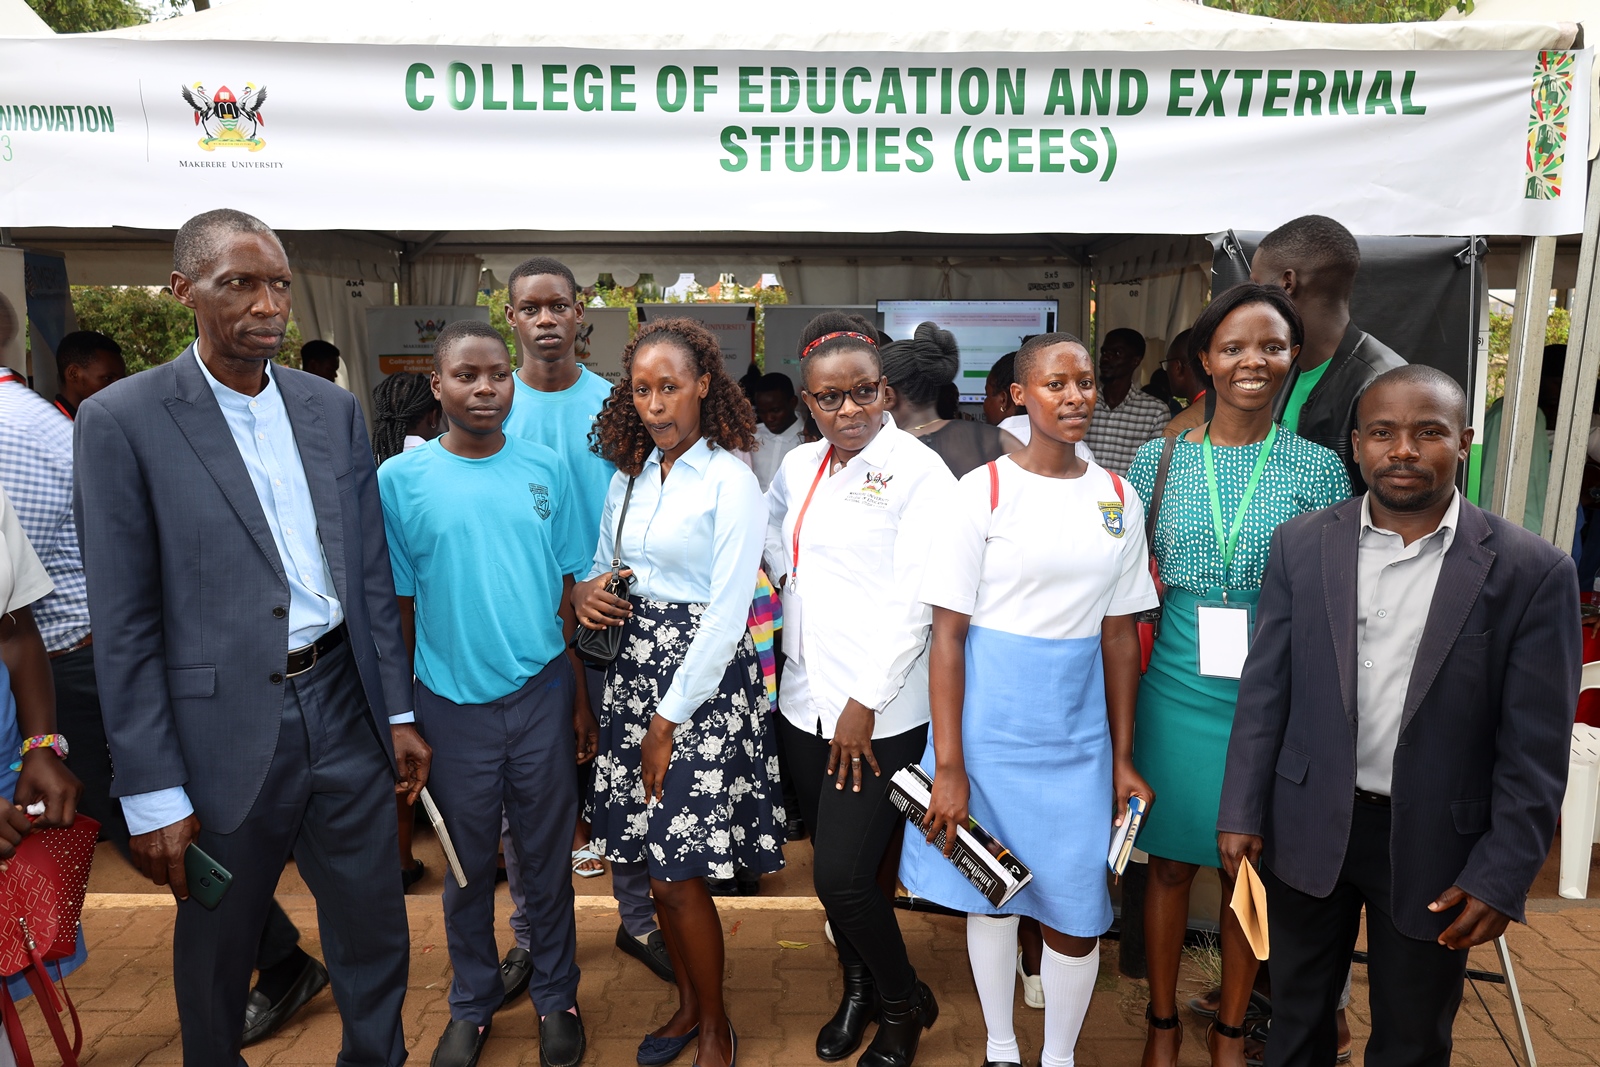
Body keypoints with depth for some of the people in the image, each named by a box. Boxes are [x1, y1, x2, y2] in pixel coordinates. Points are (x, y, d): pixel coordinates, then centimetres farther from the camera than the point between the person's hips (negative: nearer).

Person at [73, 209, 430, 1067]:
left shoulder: (334, 409, 5)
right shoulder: (121, 421, -8)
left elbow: (370, 573, 7)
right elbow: (123, 626, -9)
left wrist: (399, 713, 7)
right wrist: (151, 795, -9)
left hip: (341, 708, 4)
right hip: (224, 735, -3)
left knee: (375, 941, 17)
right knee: (214, 955, 18)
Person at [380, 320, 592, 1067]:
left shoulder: (545, 469, 0)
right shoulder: (399, 480, -4)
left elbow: (569, 589, 4)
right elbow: (397, 607, 0)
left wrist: (582, 696, 4)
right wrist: (401, 718, 3)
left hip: (543, 694, 1)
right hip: (453, 703, 0)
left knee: (547, 857, 13)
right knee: (468, 864, 15)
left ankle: (556, 995, 35)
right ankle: (472, 1004, 38)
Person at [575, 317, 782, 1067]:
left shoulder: (731, 482, -11)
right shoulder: (628, 475, 9)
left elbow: (726, 615, -15)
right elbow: (605, 565, 18)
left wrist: (669, 721, -13)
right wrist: (585, 592, -8)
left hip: (704, 684, -6)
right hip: (635, 668, 6)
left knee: (679, 874, -1)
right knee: (657, 863, 13)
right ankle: (687, 1005, 35)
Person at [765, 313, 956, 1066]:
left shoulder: (918, 470, -9)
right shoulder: (798, 467, 8)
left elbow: (915, 603, -13)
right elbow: (773, 552, 18)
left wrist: (866, 703, -13)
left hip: (880, 713, -6)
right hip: (805, 703, 6)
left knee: (844, 876, -5)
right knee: (830, 864, 16)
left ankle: (901, 1005, 23)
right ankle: (857, 989, 41)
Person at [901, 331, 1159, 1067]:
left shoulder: (1118, 499, 4)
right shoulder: (983, 490, -8)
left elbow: (1121, 634, 8)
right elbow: (948, 633, -9)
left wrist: (1123, 756, 7)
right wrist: (949, 768, -12)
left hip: (1077, 732, 3)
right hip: (990, 723, -2)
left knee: (1075, 915, 7)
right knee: (991, 896, 14)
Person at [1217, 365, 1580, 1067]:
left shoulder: (1532, 571, -9)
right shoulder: (1300, 545, -4)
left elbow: (1534, 750, -7)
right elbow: (1265, 688, -1)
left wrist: (1502, 876, -9)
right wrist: (1241, 811, -3)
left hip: (1435, 847, -1)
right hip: (1309, 830, 2)